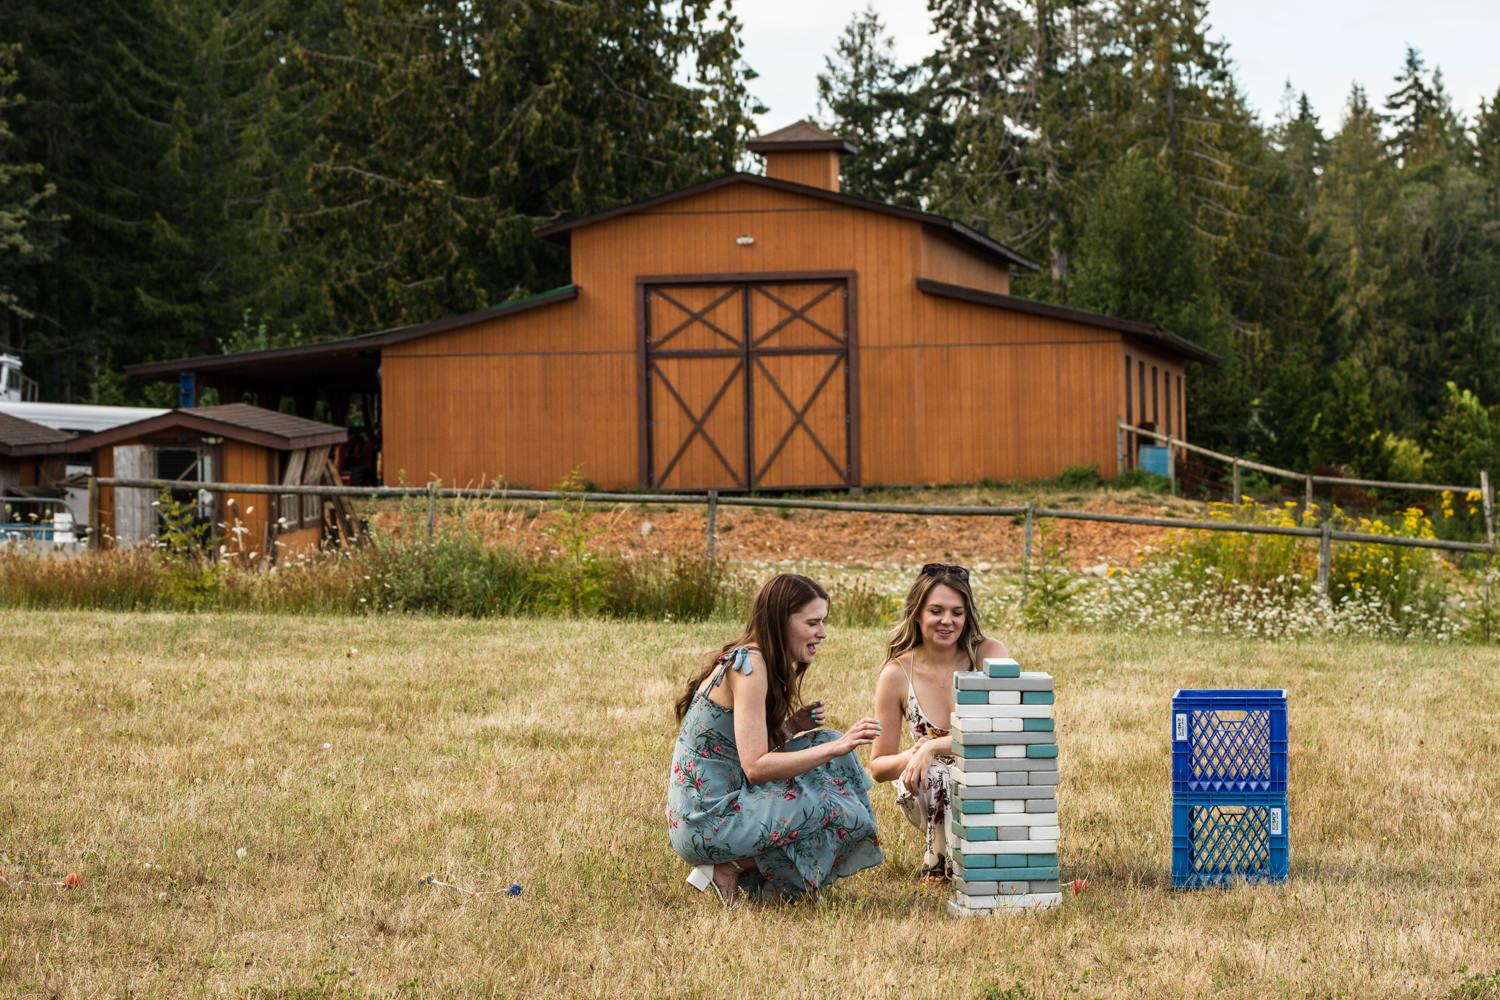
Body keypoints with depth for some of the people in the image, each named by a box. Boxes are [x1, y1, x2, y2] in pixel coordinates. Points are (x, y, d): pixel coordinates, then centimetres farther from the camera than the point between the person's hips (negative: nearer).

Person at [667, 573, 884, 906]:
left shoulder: (749, 660, 12)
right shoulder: (749, 665, -17)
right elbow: (755, 767, -23)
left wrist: (792, 727, 0)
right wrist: (836, 748, -24)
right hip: (707, 821, -10)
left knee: (825, 742, 10)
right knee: (840, 812, -12)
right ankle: (731, 870, -5)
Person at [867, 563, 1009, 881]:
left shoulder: (989, 653, -10)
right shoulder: (897, 674, -7)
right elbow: (878, 767, -1)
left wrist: (933, 748, -33)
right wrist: (913, 756, -24)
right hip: (935, 795, 1)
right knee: (925, 777, -35)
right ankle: (938, 857, -2)